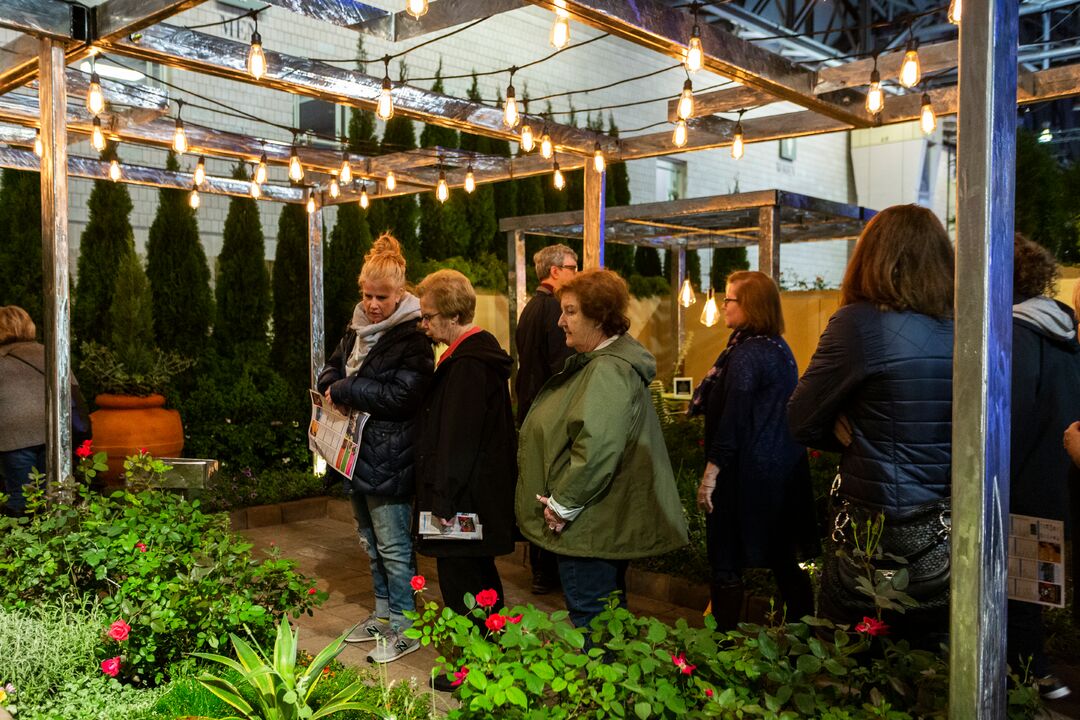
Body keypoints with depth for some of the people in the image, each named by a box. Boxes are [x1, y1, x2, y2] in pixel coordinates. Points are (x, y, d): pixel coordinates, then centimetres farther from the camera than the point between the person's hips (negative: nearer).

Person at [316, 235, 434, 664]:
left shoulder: (411, 337, -16)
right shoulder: (358, 327, 9)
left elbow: (401, 395, -24)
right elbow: (332, 368, 20)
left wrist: (345, 391, -17)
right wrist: (332, 386, -4)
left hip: (388, 460, -9)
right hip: (356, 453, 9)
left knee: (393, 546, 1)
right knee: (371, 542, 20)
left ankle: (404, 628, 16)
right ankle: (383, 613, 36)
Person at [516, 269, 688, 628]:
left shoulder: (609, 371, -21)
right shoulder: (593, 362, 14)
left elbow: (597, 450, -31)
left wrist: (563, 504, -19)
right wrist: (560, 502, 18)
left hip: (591, 526, -11)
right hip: (602, 522, 11)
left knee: (590, 621, 1)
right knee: (609, 617, 21)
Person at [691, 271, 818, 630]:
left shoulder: (747, 354, -16)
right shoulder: (780, 349, 11)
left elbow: (732, 419, -19)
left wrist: (711, 473, -16)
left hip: (746, 475, -9)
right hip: (783, 474, 9)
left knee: (727, 565, 0)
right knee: (784, 560, 16)